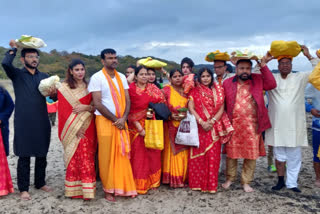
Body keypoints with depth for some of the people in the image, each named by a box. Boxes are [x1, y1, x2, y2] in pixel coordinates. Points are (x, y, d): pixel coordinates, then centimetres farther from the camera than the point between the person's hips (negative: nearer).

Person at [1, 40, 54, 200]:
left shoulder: (44, 77, 13)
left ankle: (40, 183, 27)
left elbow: (54, 96, 10)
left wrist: (53, 93, -13)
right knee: (24, 156, 2)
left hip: (42, 122, 4)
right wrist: (13, 48, -3)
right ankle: (23, 188, 13)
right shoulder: (17, 74, 3)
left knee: (42, 155, 12)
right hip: (24, 123, -4)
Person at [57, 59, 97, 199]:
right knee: (73, 159, 0)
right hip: (72, 130, -2)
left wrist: (86, 107, -14)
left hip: (87, 129, 2)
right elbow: (63, 110, -2)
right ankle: (73, 190, 13)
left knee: (87, 159, 0)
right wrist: (75, 128, -11)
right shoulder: (64, 88, 2)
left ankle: (87, 190, 7)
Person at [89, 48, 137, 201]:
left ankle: (122, 187, 19)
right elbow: (97, 104, -11)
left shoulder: (121, 77, 11)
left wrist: (123, 118, -9)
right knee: (107, 157, 1)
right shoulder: (97, 78, -4)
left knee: (122, 155, 6)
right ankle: (108, 190, 14)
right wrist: (115, 120, -11)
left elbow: (127, 100, 7)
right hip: (105, 120, -4)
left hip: (121, 121, 5)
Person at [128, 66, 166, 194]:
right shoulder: (131, 89, -5)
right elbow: (130, 111, -9)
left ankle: (152, 181, 23)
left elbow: (162, 103, 5)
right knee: (139, 155, 0)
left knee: (153, 153, 8)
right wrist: (139, 126, -15)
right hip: (137, 126, -4)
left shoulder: (153, 88, 9)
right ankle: (139, 184, 13)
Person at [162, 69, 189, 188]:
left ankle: (184, 178, 19)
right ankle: (173, 179, 10)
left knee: (184, 152, 6)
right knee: (173, 152, 0)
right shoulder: (166, 90, -2)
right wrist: (171, 116, -16)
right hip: (171, 126, -3)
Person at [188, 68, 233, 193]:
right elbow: (191, 108, -5)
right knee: (198, 155, 1)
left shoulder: (218, 91, 8)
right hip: (199, 127, -1)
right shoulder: (195, 91, 4)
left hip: (214, 128, 1)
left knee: (213, 155, 0)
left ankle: (211, 184, 11)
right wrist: (202, 122, -16)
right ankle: (198, 182, 13)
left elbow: (221, 108, 1)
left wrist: (212, 121, -13)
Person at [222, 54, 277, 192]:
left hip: (252, 125, 1)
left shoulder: (258, 80, 5)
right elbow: (222, 103, 4)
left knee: (251, 155, 5)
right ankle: (230, 178, 28)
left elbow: (272, 84, -9)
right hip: (233, 125, 0)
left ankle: (246, 182, 21)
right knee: (231, 153, 9)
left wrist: (263, 66, -10)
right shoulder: (227, 83, 2)